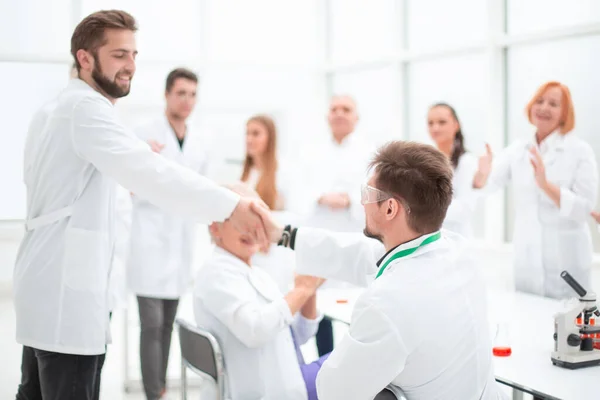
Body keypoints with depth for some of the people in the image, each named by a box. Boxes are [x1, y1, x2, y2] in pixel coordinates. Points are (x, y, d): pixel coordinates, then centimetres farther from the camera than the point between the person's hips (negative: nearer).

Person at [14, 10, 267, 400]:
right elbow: (145, 169, -32)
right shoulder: (87, 108, -15)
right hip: (66, 290, -11)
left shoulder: (57, 107, 17)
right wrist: (230, 205, -41)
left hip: (50, 284, 11)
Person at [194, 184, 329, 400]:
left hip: (282, 380, 9)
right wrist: (300, 291, -19)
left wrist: (309, 291, -2)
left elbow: (299, 335, 14)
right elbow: (255, 330, -28)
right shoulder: (218, 272, -12)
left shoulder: (255, 274, 15)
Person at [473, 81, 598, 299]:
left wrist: (546, 185, -28)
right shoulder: (518, 149, 5)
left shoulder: (580, 150, -7)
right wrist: (483, 175, -30)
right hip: (526, 259, 4)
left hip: (565, 262, -4)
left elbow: (584, 209, -14)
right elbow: (488, 183, -6)